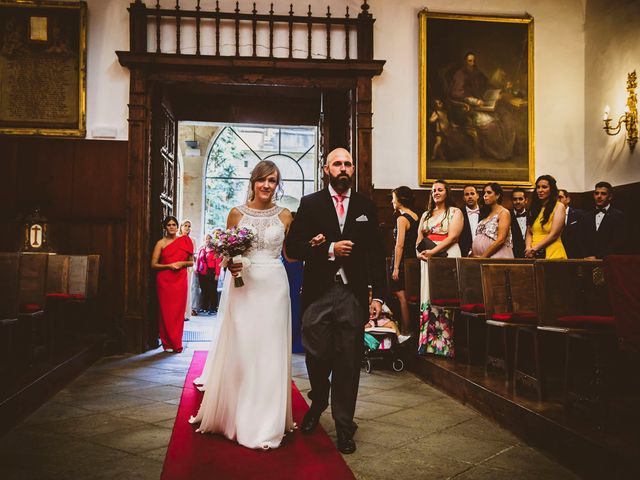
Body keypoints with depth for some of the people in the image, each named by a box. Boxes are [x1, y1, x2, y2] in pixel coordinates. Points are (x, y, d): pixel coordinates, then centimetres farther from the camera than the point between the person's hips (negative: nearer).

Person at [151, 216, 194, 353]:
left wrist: (182, 263, -7)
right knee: (166, 311, 0)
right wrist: (169, 266, -13)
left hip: (180, 280, 1)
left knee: (178, 311, 2)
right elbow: (153, 264, 0)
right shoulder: (161, 243, 3)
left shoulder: (185, 241, 8)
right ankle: (167, 343, 10)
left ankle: (177, 344, 11)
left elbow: (191, 262, 12)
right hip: (164, 280, -1)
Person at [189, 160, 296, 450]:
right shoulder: (237, 213, 4)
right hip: (243, 286, 0)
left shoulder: (285, 216, 5)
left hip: (274, 287, 0)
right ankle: (234, 415, 20)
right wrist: (229, 264, -11)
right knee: (239, 350, 2)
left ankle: (267, 422, 17)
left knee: (270, 352, 4)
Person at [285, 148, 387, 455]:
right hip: (318, 294, -1)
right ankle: (317, 405, 38)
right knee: (317, 357, 8)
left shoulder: (366, 207, 10)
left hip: (353, 295, 1)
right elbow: (292, 247, -2)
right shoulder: (309, 204, 5)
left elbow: (376, 254, 8)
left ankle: (344, 426, 19)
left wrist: (378, 295, 2)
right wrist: (330, 249, -12)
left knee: (348, 363, 4)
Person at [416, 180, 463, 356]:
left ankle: (444, 344, -5)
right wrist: (420, 252, -7)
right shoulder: (426, 214, 21)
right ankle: (428, 342, 1)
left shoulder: (455, 212, 5)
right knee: (428, 298, -1)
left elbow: (452, 237, -7)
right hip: (427, 258, 5)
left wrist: (433, 252, -15)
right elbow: (419, 237, 14)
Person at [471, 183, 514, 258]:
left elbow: (501, 239, -14)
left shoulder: (503, 212, -2)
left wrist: (483, 256, -16)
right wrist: (473, 254, -2)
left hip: (497, 257, -6)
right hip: (480, 257, 6)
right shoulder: (486, 213, 19)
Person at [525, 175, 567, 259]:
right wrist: (528, 248, -7)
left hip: (552, 255, -4)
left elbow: (554, 234, -9)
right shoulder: (534, 209, 17)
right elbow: (529, 233, 12)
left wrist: (535, 248, -13)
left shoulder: (559, 207, 1)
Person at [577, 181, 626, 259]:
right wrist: (586, 256, -7)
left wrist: (596, 257, -12)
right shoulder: (585, 217, 16)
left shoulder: (618, 216, 3)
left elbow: (617, 244, -6)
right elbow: (581, 242, 10)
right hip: (587, 261, 3)